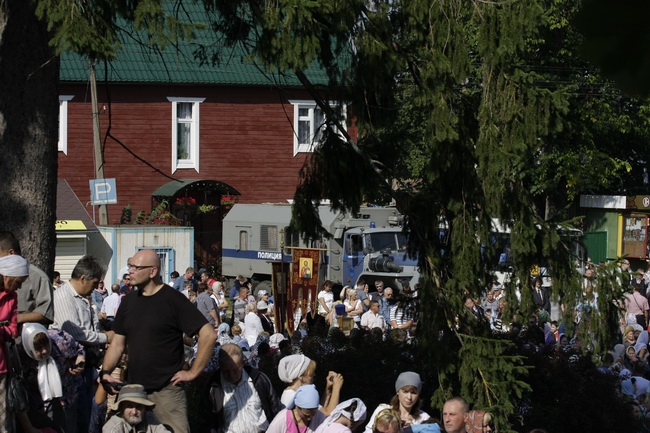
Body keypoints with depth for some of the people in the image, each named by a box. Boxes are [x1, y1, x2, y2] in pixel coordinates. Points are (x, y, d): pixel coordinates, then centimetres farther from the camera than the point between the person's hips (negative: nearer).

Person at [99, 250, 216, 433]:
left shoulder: (173, 300, -9)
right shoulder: (128, 301, 10)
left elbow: (208, 335, -14)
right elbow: (118, 343, 15)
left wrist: (193, 372, -13)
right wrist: (105, 372, -1)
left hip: (166, 390, -6)